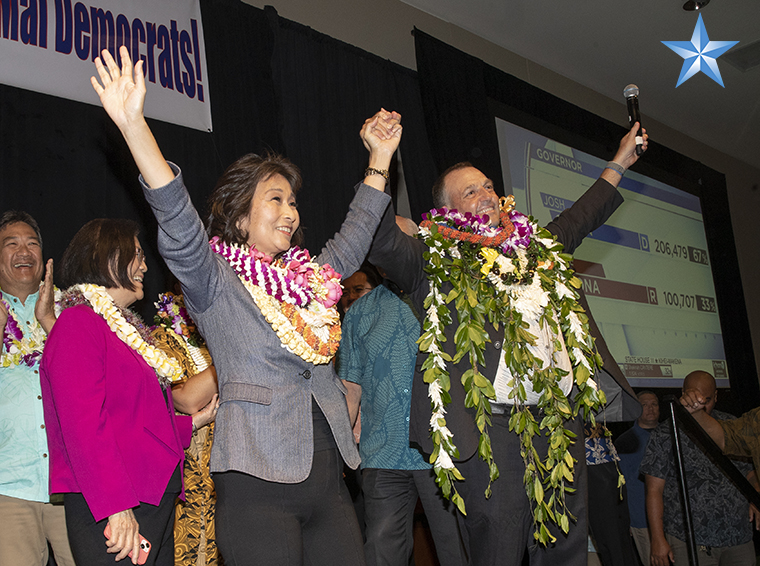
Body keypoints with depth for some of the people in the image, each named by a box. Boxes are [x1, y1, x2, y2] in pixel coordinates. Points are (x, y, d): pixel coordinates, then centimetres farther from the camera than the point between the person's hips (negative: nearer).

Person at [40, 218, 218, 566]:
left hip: (156, 500, 9)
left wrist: (192, 423, 18)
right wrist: (115, 505, -24)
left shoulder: (125, 328, 19)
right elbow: (82, 425, -19)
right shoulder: (79, 322, -8)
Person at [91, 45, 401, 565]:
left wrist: (380, 156, 27)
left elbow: (355, 238, 27)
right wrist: (134, 125, -30)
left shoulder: (311, 277, 15)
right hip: (259, 480, -6)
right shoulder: (216, 282, -3)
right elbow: (178, 222, -18)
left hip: (328, 477, 6)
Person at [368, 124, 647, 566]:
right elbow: (383, 243, -14)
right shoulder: (435, 260, 2)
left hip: (560, 424, 6)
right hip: (490, 430, -5)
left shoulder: (537, 246, 20)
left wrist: (619, 164, 44)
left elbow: (579, 219, 37)